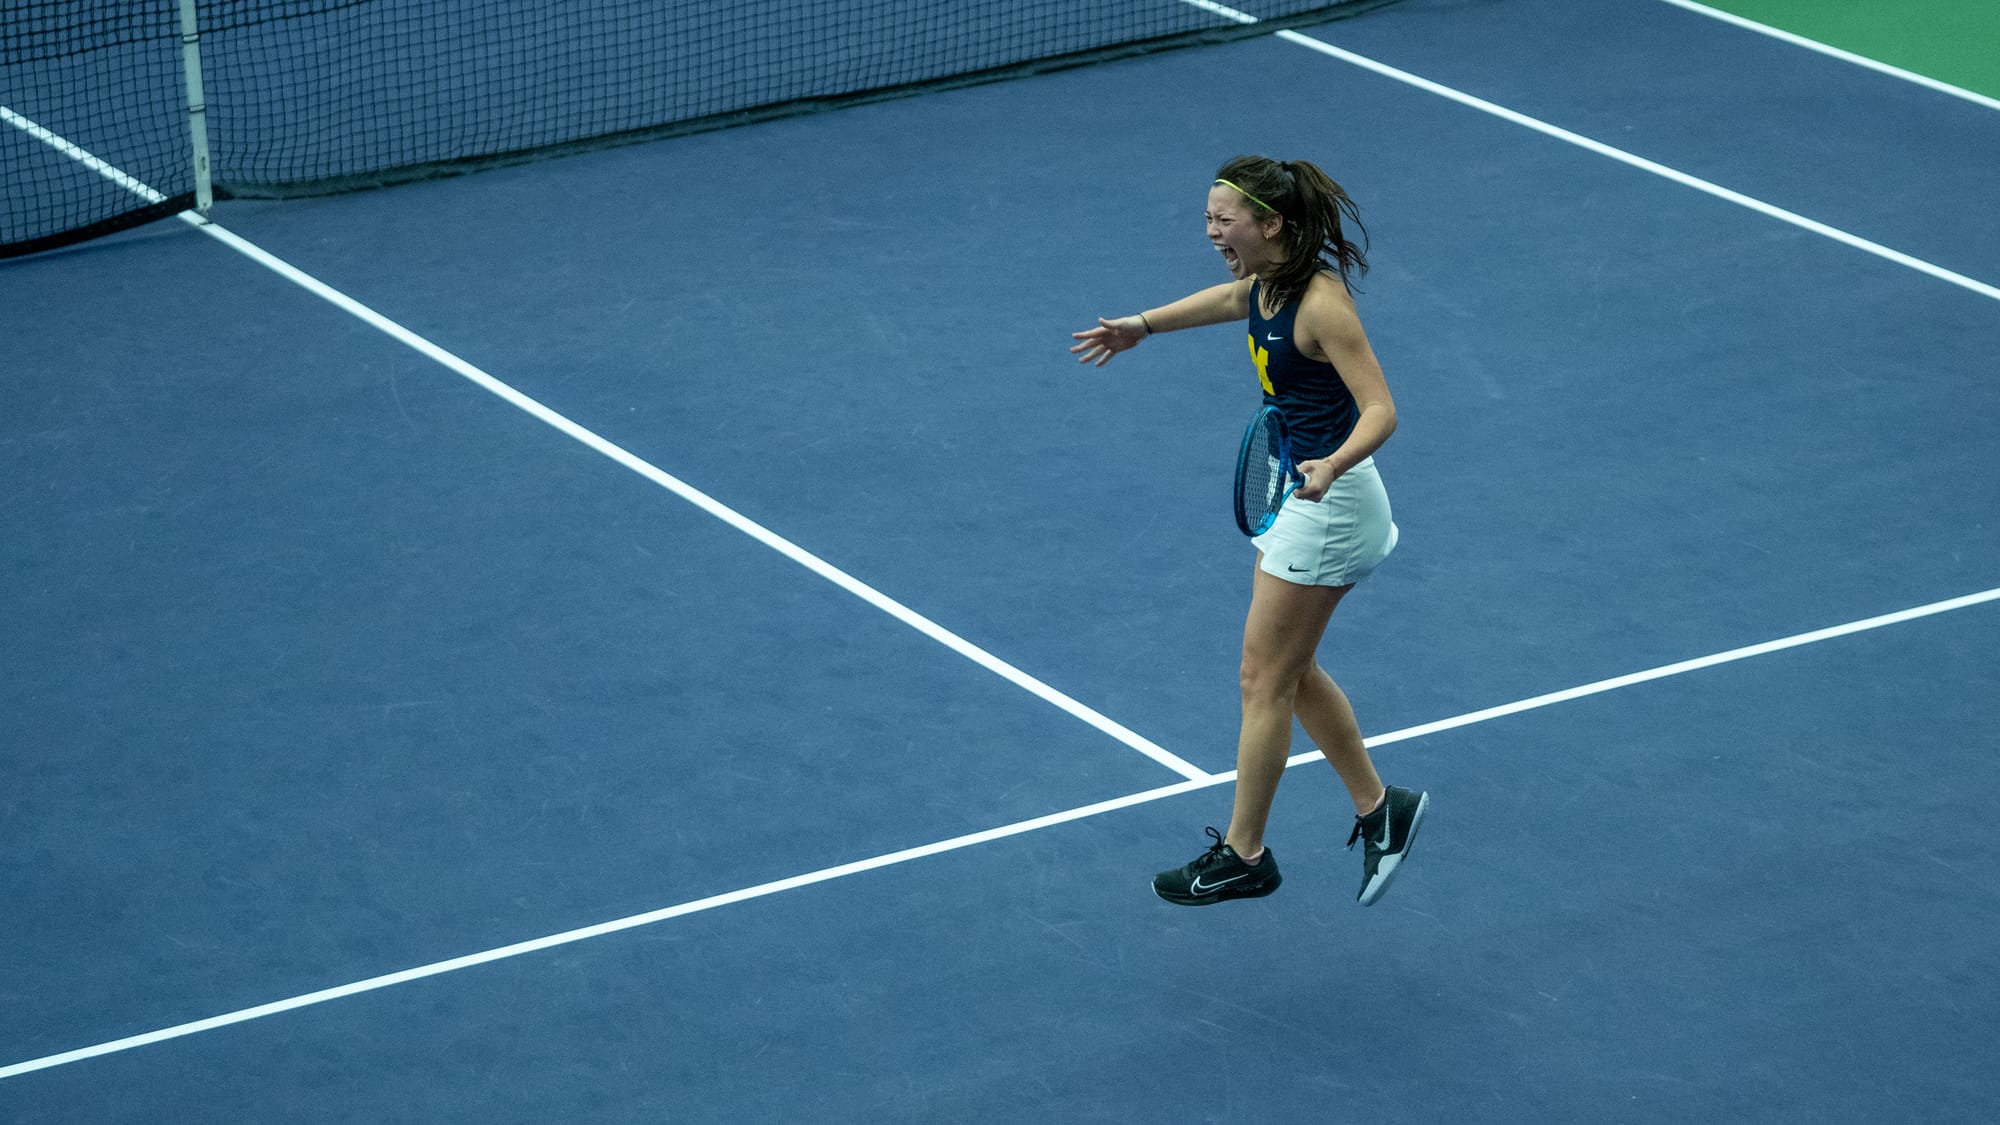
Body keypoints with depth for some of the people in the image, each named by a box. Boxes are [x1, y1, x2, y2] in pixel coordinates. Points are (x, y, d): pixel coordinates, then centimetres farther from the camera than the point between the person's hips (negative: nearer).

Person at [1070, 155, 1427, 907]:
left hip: (1329, 502, -9)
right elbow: (1234, 299, 27)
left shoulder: (1320, 301, -25)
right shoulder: (1266, 282, 1)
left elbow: (1380, 409, -28)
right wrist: (1142, 326, 29)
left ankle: (1243, 856, 13)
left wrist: (1333, 465, -45)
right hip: (1299, 492, 9)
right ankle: (1379, 809, 30)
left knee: (1266, 681, 1)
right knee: (1293, 674, 17)